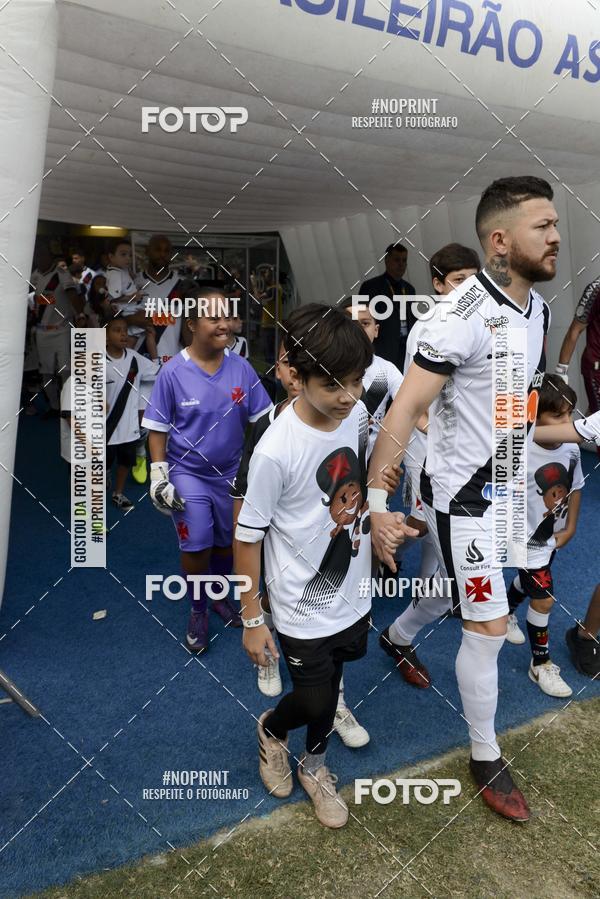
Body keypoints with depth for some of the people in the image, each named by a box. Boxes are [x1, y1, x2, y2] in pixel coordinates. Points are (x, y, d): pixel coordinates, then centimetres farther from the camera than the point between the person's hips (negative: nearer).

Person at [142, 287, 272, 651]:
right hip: (188, 473, -3)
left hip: (232, 473, 3)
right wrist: (159, 475, -10)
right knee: (196, 546, -6)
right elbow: (158, 428, -7)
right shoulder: (173, 372, -14)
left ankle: (217, 595, 43)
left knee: (227, 541, 17)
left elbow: (261, 419, 0)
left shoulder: (241, 367, -8)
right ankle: (198, 610, 21)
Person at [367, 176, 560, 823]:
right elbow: (402, 411, -25)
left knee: (453, 592, 25)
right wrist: (377, 503, -27)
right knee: (488, 628, 1)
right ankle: (485, 759, 23)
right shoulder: (465, 317, -25)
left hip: (502, 483, 8)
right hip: (462, 493, -8)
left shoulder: (536, 306, 3)